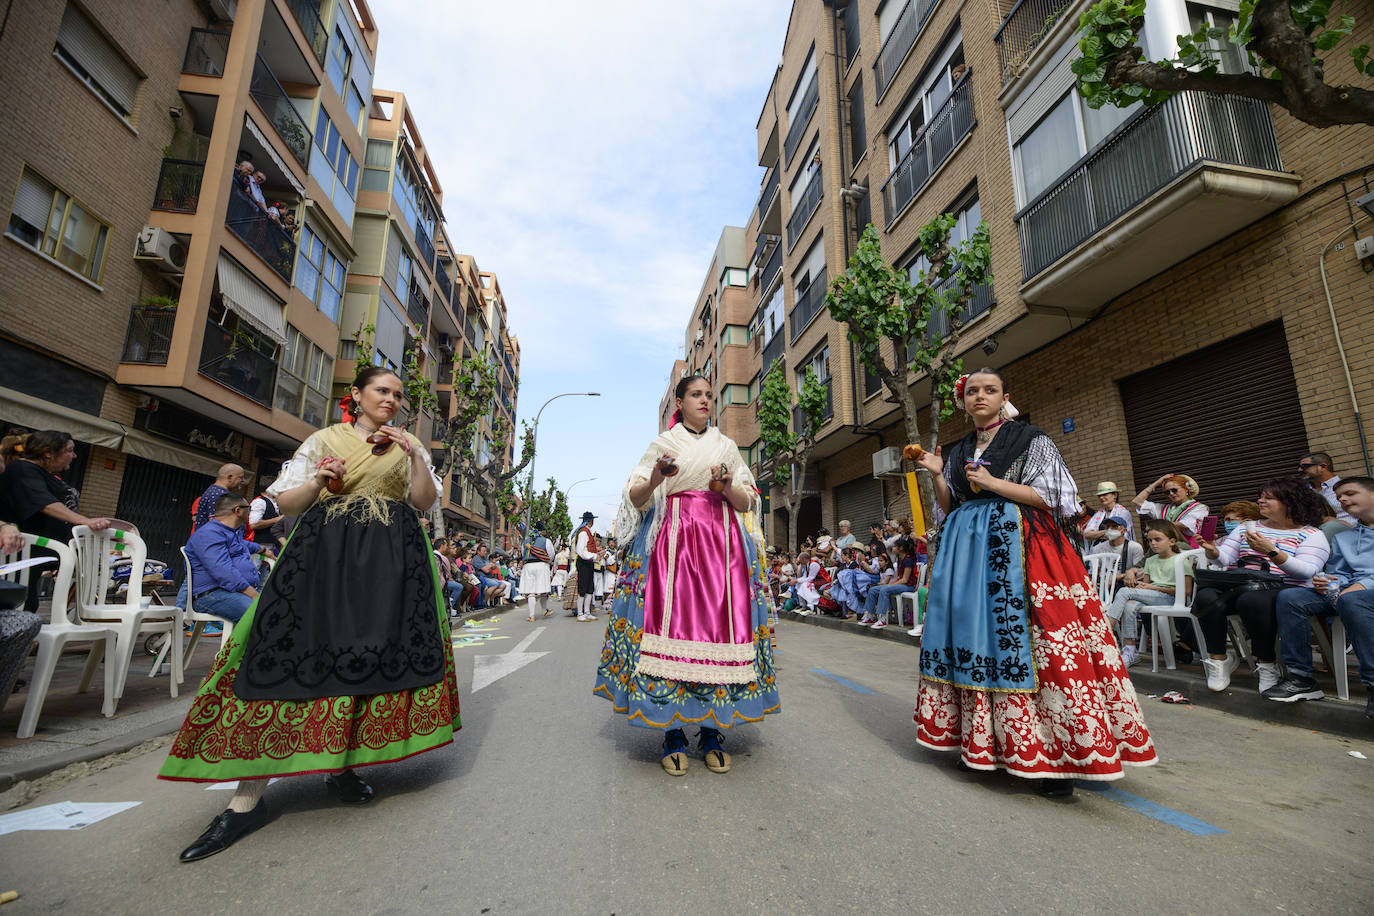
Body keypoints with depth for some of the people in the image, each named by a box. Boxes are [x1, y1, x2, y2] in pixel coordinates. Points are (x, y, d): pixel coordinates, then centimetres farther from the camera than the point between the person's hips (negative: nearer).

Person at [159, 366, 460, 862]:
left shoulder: (409, 444, 14)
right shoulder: (324, 440, 12)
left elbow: (425, 501, 4)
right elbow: (286, 500, 9)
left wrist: (414, 457, -9)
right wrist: (319, 481, -10)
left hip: (390, 560, 1)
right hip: (324, 553, -1)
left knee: (373, 652, -3)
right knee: (293, 651, -7)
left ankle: (341, 765, 15)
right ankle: (248, 799, 0)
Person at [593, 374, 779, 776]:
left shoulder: (726, 446, 16)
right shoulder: (662, 444, 11)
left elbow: (746, 503, 12)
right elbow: (635, 497, 3)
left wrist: (726, 487, -8)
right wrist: (656, 477, -17)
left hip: (722, 545, 2)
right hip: (672, 542, -1)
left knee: (719, 623, -4)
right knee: (671, 622, -8)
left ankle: (712, 732, 8)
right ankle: (672, 733, 4)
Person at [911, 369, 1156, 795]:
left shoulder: (1031, 440, 4)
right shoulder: (958, 452, 17)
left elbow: (1049, 498, -4)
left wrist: (992, 483, -10)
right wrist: (937, 474, 1)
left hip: (1017, 547, -4)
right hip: (968, 549, 5)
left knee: (1022, 640, -11)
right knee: (974, 636, 2)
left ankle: (1055, 756, -4)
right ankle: (979, 742, 13)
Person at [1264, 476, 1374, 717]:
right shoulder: (1341, 538, 29)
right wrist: (1327, 583, -1)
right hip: (1344, 592, 5)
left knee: (1350, 600, -40)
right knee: (1288, 597, -23)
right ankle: (1301, 677, -26)